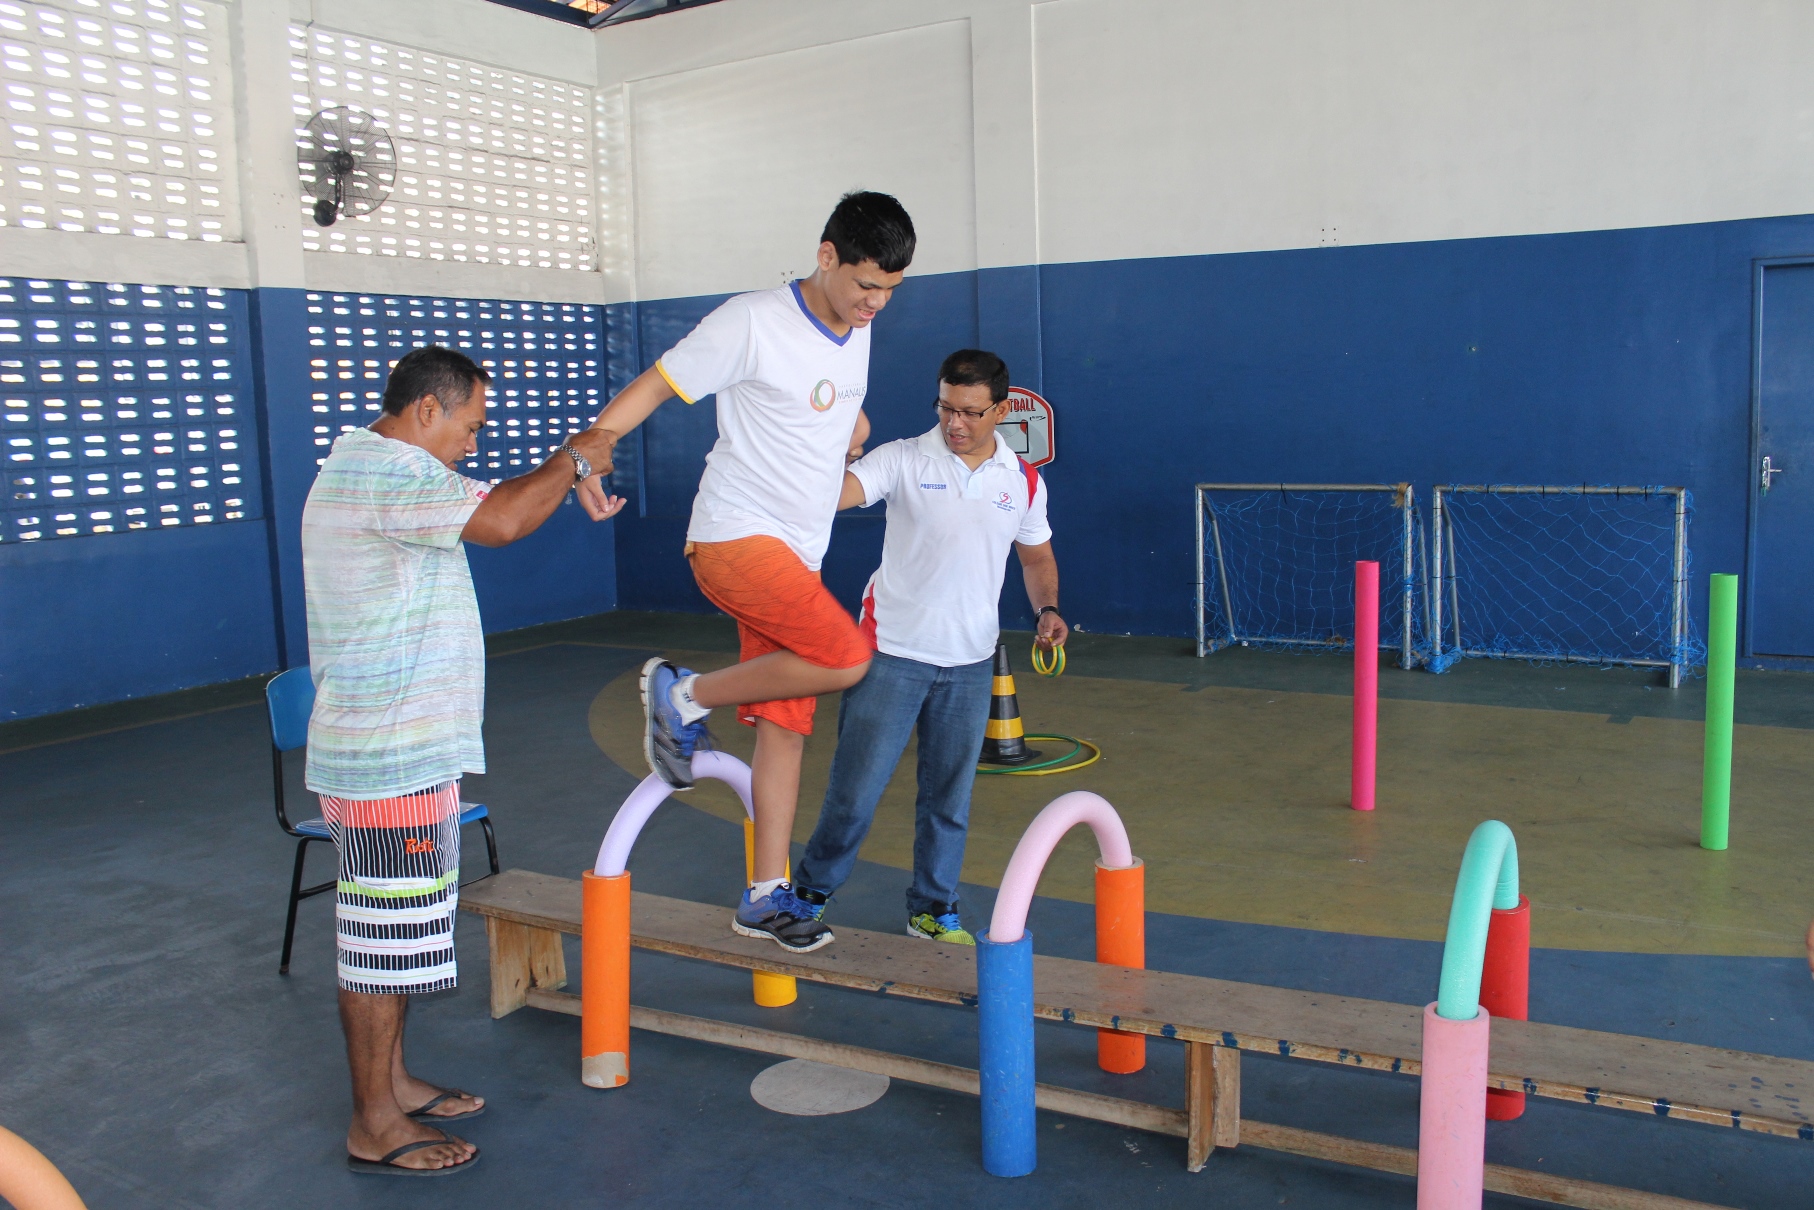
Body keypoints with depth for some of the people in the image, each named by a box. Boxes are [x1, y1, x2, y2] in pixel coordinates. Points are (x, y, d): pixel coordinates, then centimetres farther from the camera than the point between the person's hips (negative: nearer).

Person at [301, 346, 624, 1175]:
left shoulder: (363, 467, 16)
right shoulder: (385, 471, -19)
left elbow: (483, 513, 20)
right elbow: (500, 521, -31)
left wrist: (565, 485, 11)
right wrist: (571, 461, -15)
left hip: (400, 749, 11)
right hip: (389, 758, -11)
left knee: (393, 934, 20)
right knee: (383, 942, 0)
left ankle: (391, 1083, 33)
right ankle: (375, 1128, 11)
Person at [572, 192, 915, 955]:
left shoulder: (857, 332, 10)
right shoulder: (753, 322, -12)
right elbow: (655, 384, -12)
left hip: (796, 555, 7)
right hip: (734, 536, -7)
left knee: (785, 725, 6)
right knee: (848, 658, -22)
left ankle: (766, 896, 16)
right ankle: (685, 697, -2)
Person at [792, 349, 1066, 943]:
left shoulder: (1024, 482, 5)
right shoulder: (903, 460, -6)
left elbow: (1037, 557, 18)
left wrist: (1046, 609, 0)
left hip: (969, 664, 3)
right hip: (892, 653, -3)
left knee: (949, 798, 12)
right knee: (856, 787, 1)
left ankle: (933, 909, 29)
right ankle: (812, 891, 23)